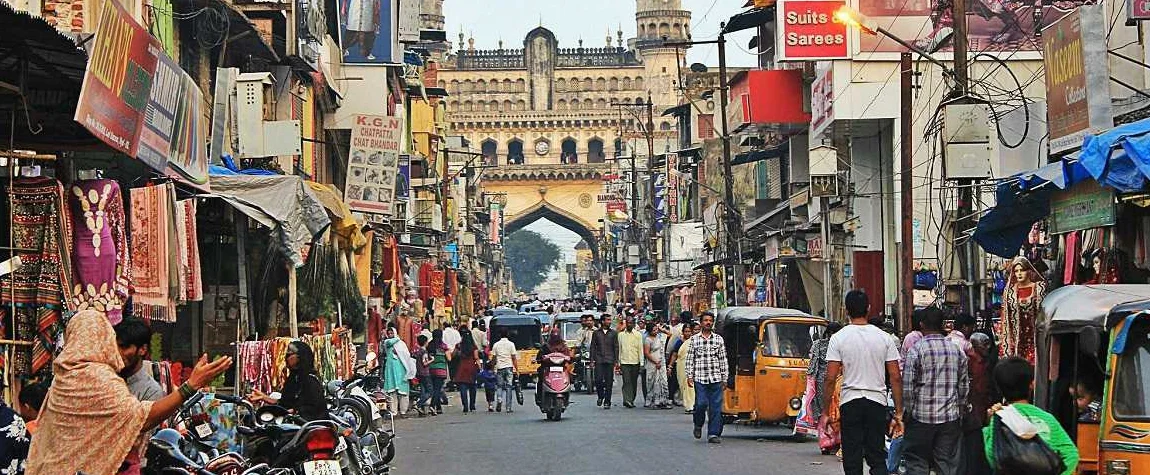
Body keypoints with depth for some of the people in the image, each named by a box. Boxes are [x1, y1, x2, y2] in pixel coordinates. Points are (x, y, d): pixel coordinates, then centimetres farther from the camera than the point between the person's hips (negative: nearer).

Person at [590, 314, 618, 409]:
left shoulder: (613, 333, 9)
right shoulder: (596, 333, 8)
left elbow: (616, 347, 8)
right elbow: (593, 347, 9)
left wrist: (616, 361, 1)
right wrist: (592, 359, 1)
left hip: (610, 361, 0)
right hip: (599, 360, 0)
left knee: (609, 382, -1)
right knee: (598, 380, -9)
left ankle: (607, 402, 5)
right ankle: (600, 396, 16)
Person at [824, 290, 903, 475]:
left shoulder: (839, 338, -4)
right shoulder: (884, 338, 2)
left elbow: (831, 378, -7)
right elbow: (896, 378, 1)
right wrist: (899, 413, 6)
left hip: (850, 403, -2)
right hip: (878, 402, 2)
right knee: (877, 458, 8)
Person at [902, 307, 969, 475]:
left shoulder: (917, 349, -9)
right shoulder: (957, 349, 6)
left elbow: (907, 386, -9)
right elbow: (964, 385, 12)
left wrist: (906, 411, 1)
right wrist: (960, 409, 23)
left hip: (922, 417, -4)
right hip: (950, 417, 4)